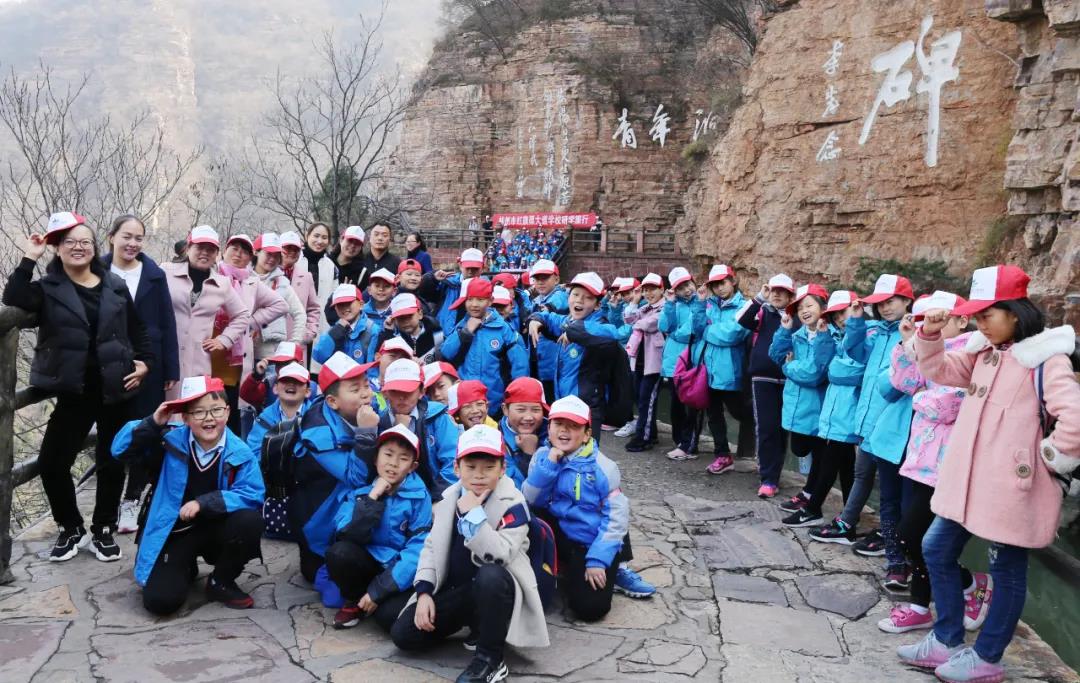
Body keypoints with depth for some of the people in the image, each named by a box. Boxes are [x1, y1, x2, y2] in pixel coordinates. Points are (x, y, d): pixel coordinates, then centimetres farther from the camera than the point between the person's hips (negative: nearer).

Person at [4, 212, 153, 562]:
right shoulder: (48, 288, 1)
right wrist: (28, 260, -20)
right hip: (75, 391, -1)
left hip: (116, 389, 1)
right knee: (51, 461, -3)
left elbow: (137, 329, 13)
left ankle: (103, 529, 25)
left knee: (112, 462, 8)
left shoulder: (115, 286, 6)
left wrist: (144, 362, 3)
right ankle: (71, 529, 18)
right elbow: (13, 299, -19)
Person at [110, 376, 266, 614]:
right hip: (175, 533, 0)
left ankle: (220, 583, -3)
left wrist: (204, 502, -30)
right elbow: (120, 450, -7)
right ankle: (185, 567, 21)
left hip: (216, 530, 0)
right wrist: (153, 423, -23)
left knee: (250, 521, -32)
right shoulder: (171, 441, -10)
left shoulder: (240, 453, -14)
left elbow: (252, 495, -22)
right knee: (160, 600, -19)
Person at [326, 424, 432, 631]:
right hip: (369, 562, 3)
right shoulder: (359, 490, -1)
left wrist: (378, 590, -19)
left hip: (401, 572, -2)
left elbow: (418, 549, -15)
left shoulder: (419, 496, -8)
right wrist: (373, 498, -21)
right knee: (338, 552, -28)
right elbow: (349, 537, -13)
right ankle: (355, 601, 0)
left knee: (390, 616, -31)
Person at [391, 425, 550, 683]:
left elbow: (500, 557, -31)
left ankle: (490, 659, -20)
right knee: (403, 634, -9)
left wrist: (473, 513, -32)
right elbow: (431, 546, 7)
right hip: (454, 590, 6)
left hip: (494, 588, -6)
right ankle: (475, 624, 14)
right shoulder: (448, 499, 2)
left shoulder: (513, 504, -17)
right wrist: (424, 592, -6)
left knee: (490, 575, -41)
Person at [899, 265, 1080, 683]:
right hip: (968, 479, 9)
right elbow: (937, 370, 16)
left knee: (1007, 570, 8)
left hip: (1010, 487, -9)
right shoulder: (983, 352, 9)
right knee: (937, 550, 14)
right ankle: (947, 641, 28)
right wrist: (930, 334, 0)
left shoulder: (1045, 359, -16)